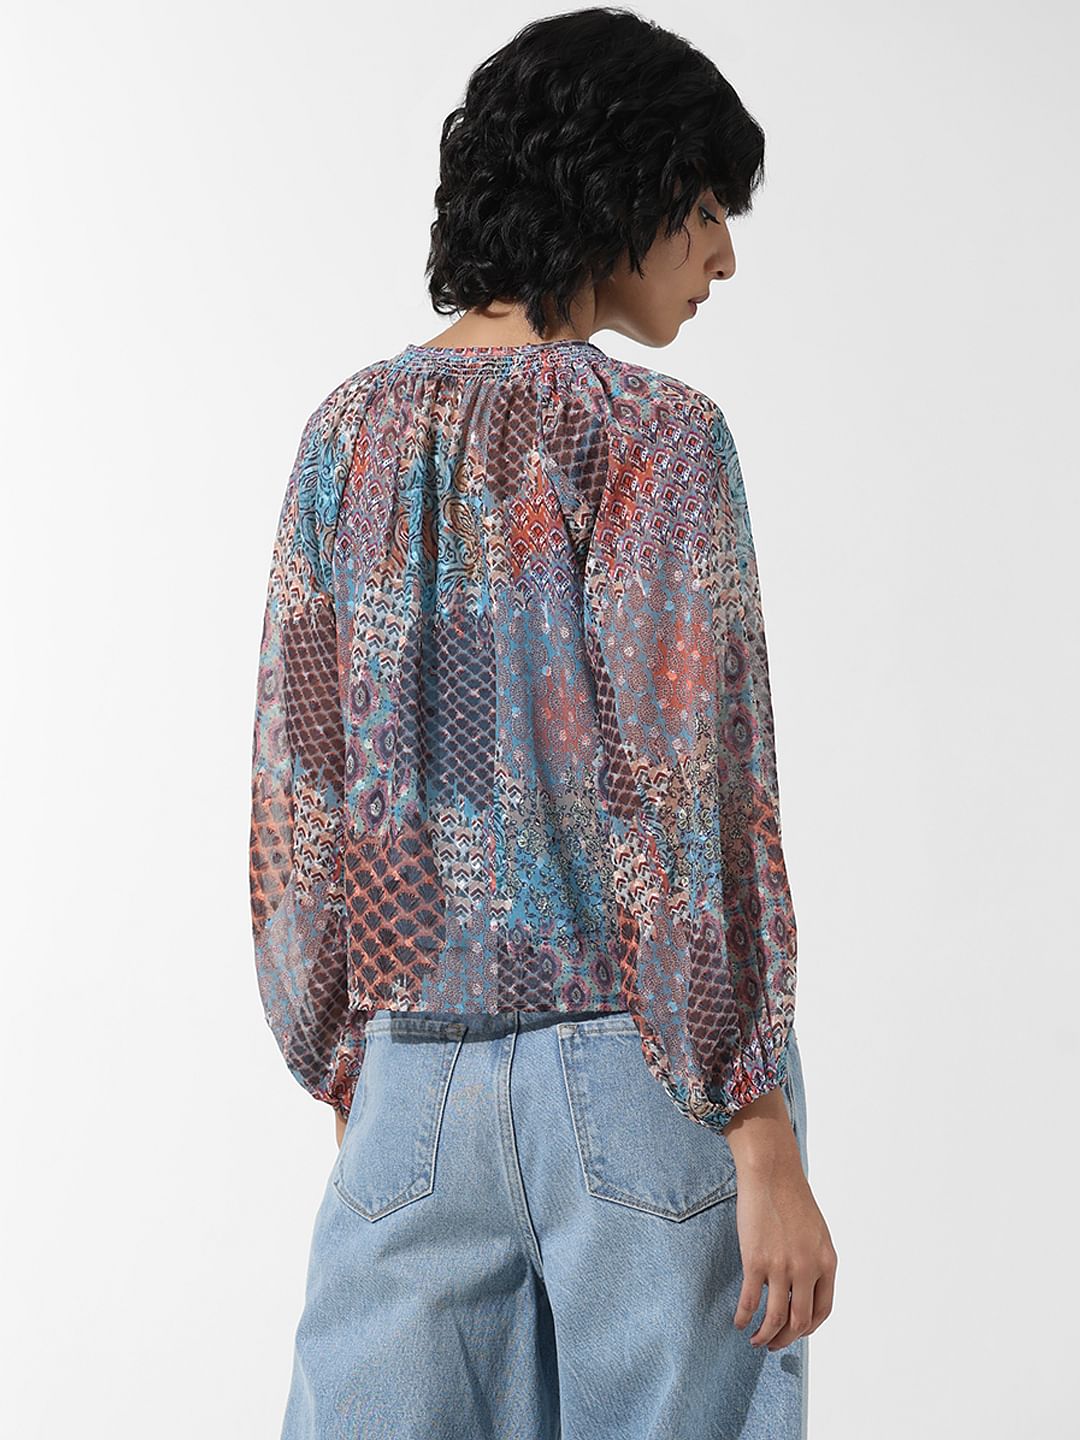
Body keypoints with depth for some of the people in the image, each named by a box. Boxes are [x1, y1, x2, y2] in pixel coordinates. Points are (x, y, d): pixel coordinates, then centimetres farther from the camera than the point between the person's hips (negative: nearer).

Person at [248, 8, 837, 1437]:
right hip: (645, 1062, -5)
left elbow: (299, 789, 9)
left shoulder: (351, 430, 7)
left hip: (418, 1071, 5)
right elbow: (689, 798, -15)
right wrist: (768, 1147, -12)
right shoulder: (653, 435, -10)